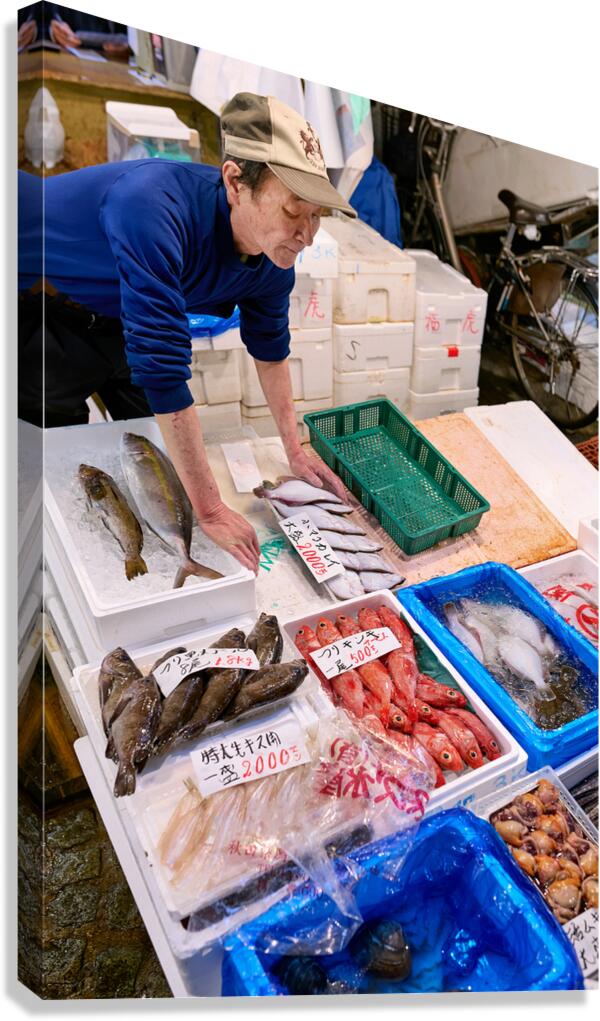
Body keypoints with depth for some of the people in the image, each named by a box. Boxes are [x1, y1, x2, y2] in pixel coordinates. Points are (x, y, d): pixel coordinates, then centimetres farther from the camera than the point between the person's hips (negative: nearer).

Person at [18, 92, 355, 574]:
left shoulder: (274, 258, -18)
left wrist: (295, 448, 1)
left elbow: (271, 350, 1)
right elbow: (163, 369, -44)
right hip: (36, 311, -6)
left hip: (115, 318, 6)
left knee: (157, 453, 10)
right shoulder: (152, 206, -43)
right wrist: (211, 511, -40)